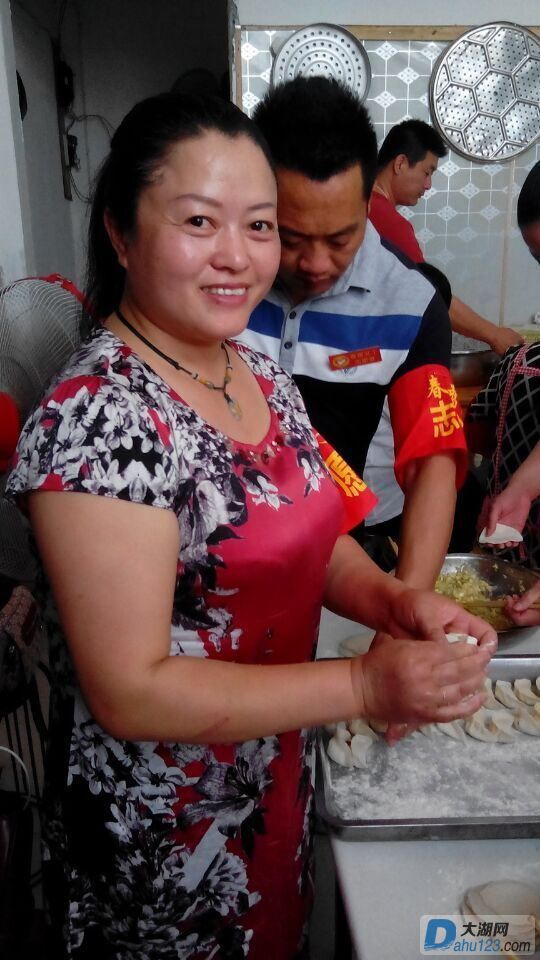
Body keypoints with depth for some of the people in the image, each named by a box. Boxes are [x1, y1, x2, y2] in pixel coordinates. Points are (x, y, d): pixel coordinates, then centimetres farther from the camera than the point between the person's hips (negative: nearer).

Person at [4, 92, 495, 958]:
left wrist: (395, 600, -13)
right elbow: (129, 692, -25)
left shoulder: (262, 375, -2)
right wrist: (365, 686, -28)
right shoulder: (97, 417, -27)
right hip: (160, 840, -6)